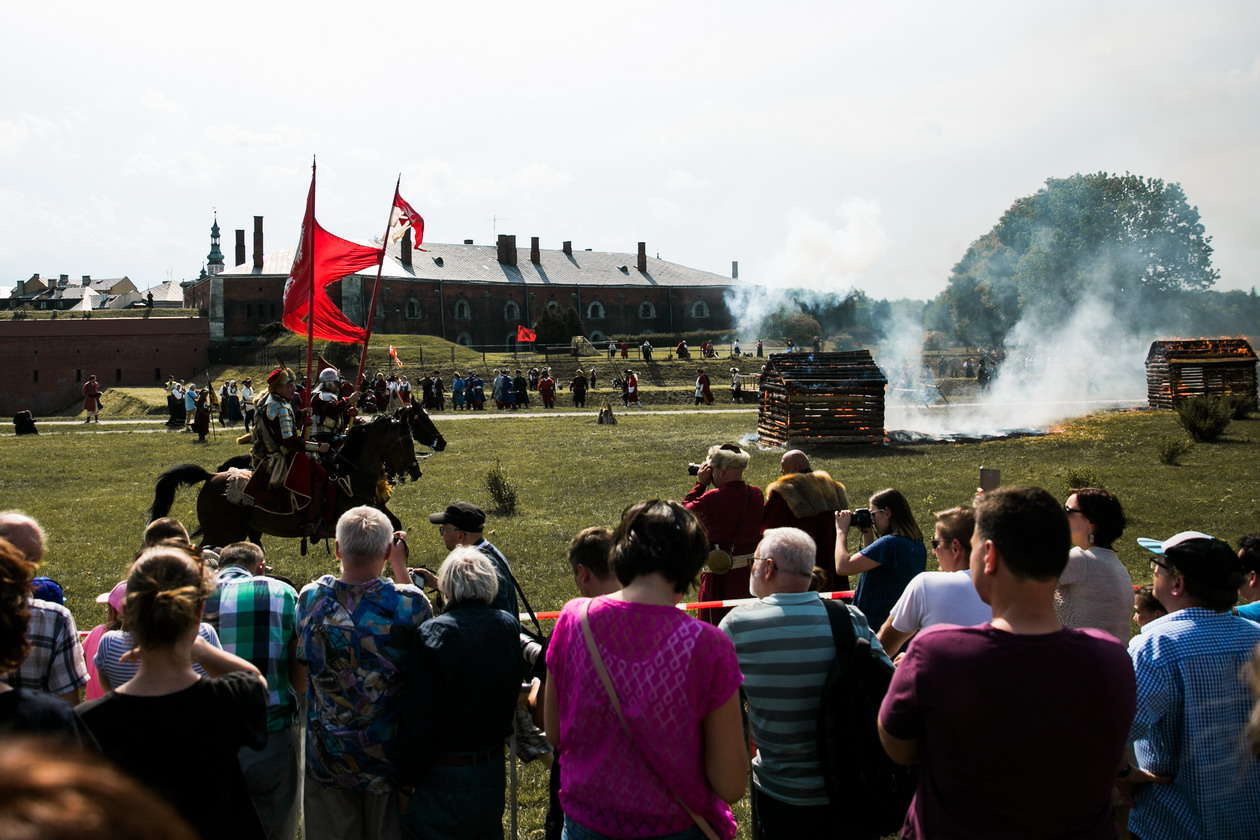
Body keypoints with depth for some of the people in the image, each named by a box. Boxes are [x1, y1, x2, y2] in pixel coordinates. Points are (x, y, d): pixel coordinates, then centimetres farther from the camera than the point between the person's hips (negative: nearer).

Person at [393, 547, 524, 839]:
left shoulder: (433, 634, -19)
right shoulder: (509, 628, -4)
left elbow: (415, 719, -17)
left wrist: (406, 776, -7)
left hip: (443, 773, -5)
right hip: (493, 770, 5)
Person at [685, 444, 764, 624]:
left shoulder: (712, 499, -19)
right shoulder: (756, 494, -1)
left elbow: (686, 508, -2)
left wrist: (701, 483, 7)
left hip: (720, 573, -6)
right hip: (752, 569, 6)